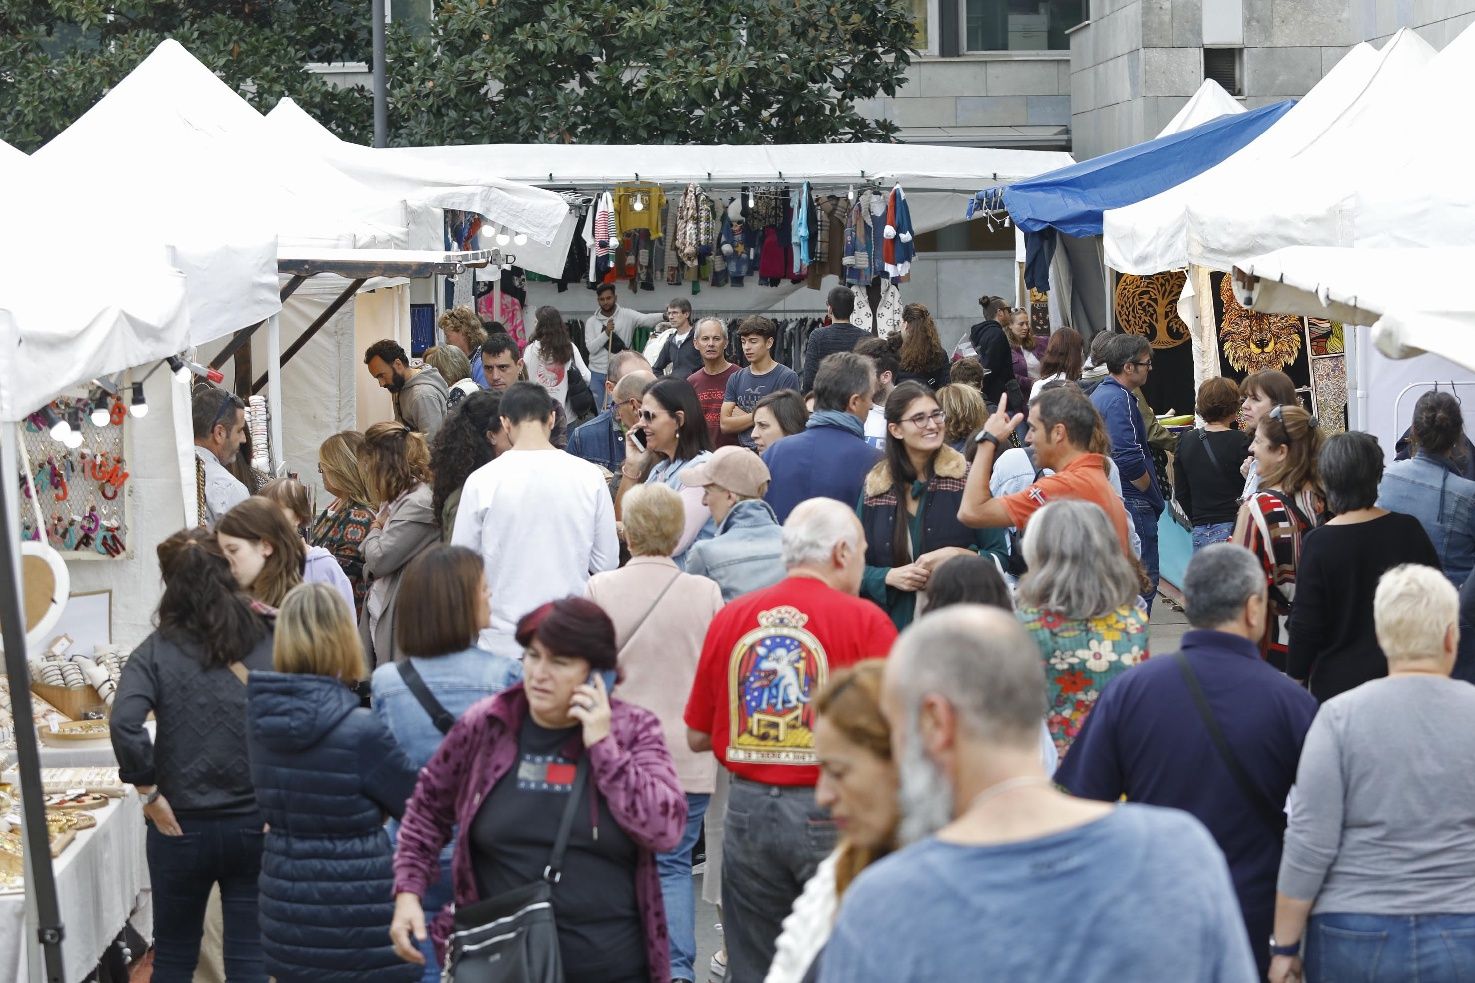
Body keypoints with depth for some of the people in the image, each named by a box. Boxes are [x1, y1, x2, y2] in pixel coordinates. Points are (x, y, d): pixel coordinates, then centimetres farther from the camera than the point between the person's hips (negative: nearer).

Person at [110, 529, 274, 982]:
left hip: (182, 826, -1)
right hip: (256, 822, 1)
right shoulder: (269, 643, -2)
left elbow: (124, 723, -22)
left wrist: (148, 791, -11)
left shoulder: (158, 651, -7)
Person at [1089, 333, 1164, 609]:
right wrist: (1153, 494, -9)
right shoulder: (1120, 400, -17)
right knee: (1144, 583, -7)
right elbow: (1129, 460, -25)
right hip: (1133, 504, -10)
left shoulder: (1099, 394, 15)